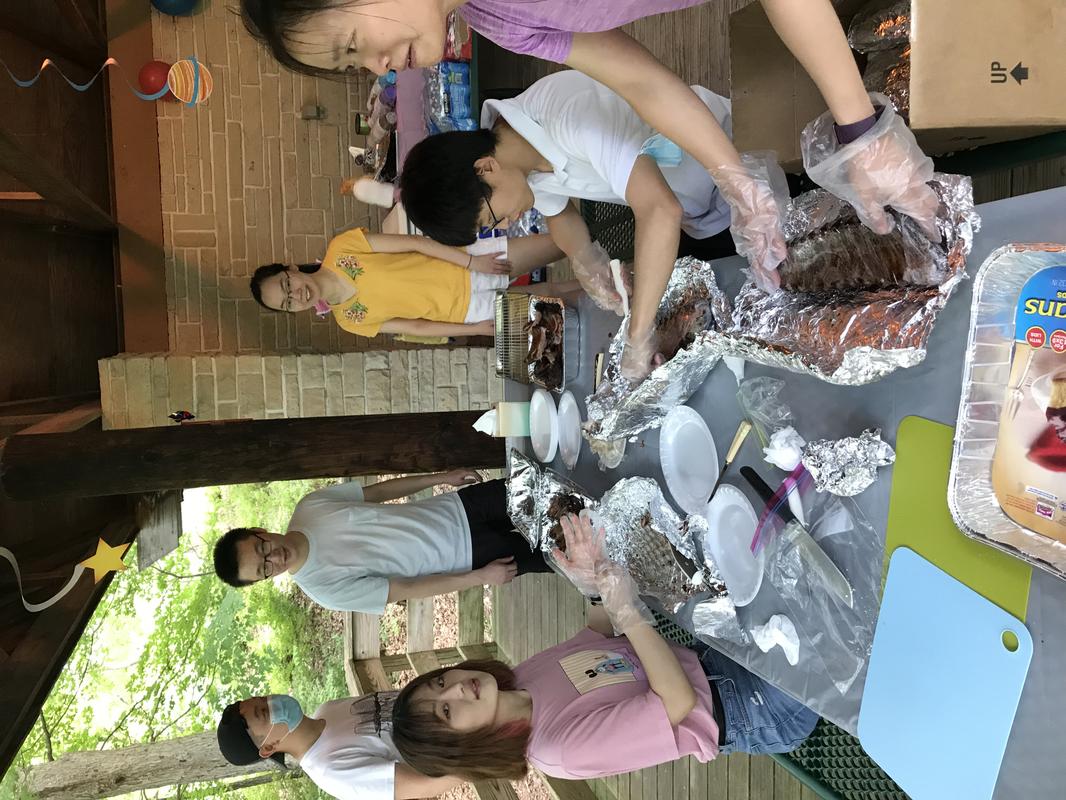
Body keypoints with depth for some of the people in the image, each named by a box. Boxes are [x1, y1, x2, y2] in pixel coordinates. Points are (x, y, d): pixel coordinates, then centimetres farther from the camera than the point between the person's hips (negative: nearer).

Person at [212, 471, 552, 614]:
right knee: (538, 557, -3)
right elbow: (408, 589, -16)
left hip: (458, 505, 4)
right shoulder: (326, 588, -18)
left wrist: (443, 477, 1)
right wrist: (481, 577, -15)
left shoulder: (309, 506, -8)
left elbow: (379, 490, 3)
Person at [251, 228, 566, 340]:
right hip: (468, 313, 0)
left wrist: (472, 262, -14)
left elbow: (415, 243, -9)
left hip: (469, 268, 1)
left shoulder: (340, 249, -10)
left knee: (557, 242, 1)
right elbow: (415, 327, -2)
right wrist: (478, 330, -7)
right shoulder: (349, 320, -3)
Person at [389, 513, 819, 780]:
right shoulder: (561, 749, -28)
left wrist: (597, 582, -15)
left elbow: (601, 634, 5)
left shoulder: (524, 677, -5)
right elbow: (679, 702, -31)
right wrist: (627, 609, -34)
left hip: (708, 660, 7)